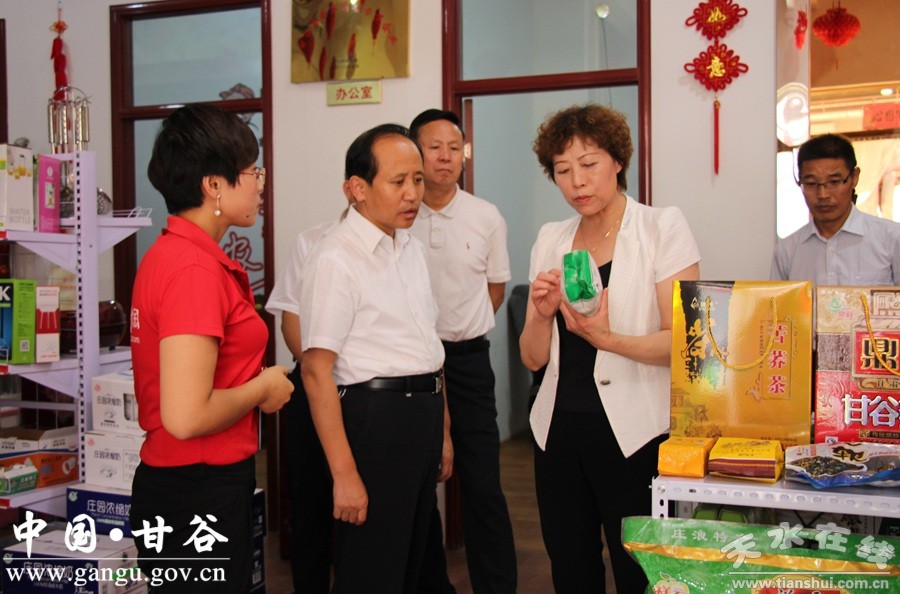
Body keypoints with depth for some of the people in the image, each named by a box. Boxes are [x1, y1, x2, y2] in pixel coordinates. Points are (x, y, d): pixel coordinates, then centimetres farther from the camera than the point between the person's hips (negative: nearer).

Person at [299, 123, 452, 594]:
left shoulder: (412, 249, 12)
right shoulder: (336, 259, -15)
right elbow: (316, 371, -19)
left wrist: (443, 429, 17)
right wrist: (343, 474, -21)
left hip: (425, 414, 8)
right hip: (374, 413, -8)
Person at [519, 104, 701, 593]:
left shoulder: (663, 228, -3)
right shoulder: (550, 241, 9)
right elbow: (533, 357, 7)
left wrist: (607, 338, -27)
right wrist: (543, 313, -13)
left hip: (634, 433, -4)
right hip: (559, 430, 5)